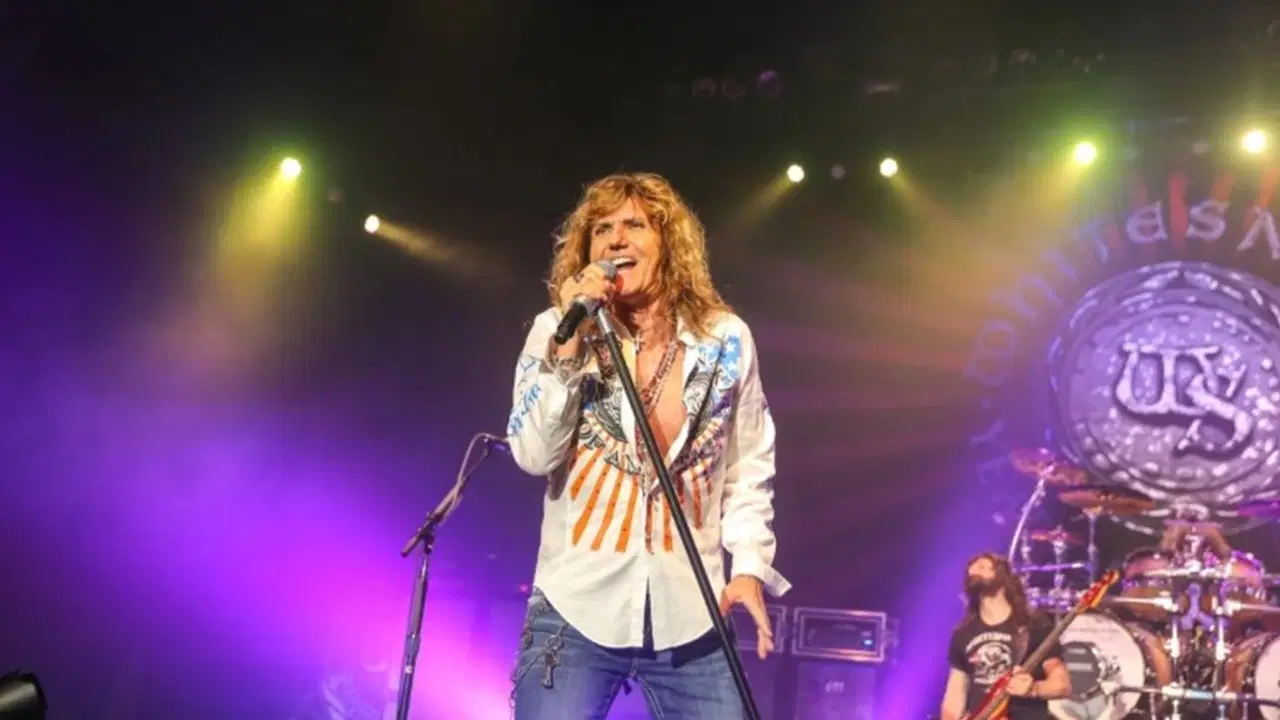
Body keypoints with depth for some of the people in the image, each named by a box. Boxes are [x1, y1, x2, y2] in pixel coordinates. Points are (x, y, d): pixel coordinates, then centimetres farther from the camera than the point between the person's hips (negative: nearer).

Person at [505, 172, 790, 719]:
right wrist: (568, 342, -14)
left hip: (691, 618, 1)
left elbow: (749, 471, 11)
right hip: (576, 611, -1)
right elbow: (534, 456, -9)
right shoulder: (557, 331, 2)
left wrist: (750, 565, -1)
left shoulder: (726, 340, 4)